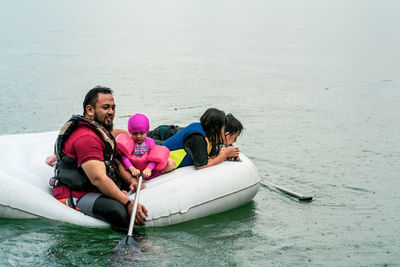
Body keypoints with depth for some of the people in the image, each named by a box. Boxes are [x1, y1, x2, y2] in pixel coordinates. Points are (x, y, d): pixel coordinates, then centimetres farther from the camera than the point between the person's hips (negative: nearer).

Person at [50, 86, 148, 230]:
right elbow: (98, 179, -29)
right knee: (121, 212, -34)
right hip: (75, 195, -11)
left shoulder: (101, 131, 17)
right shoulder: (86, 137, -20)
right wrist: (128, 203, -34)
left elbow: (114, 162, 21)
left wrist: (131, 181, 0)